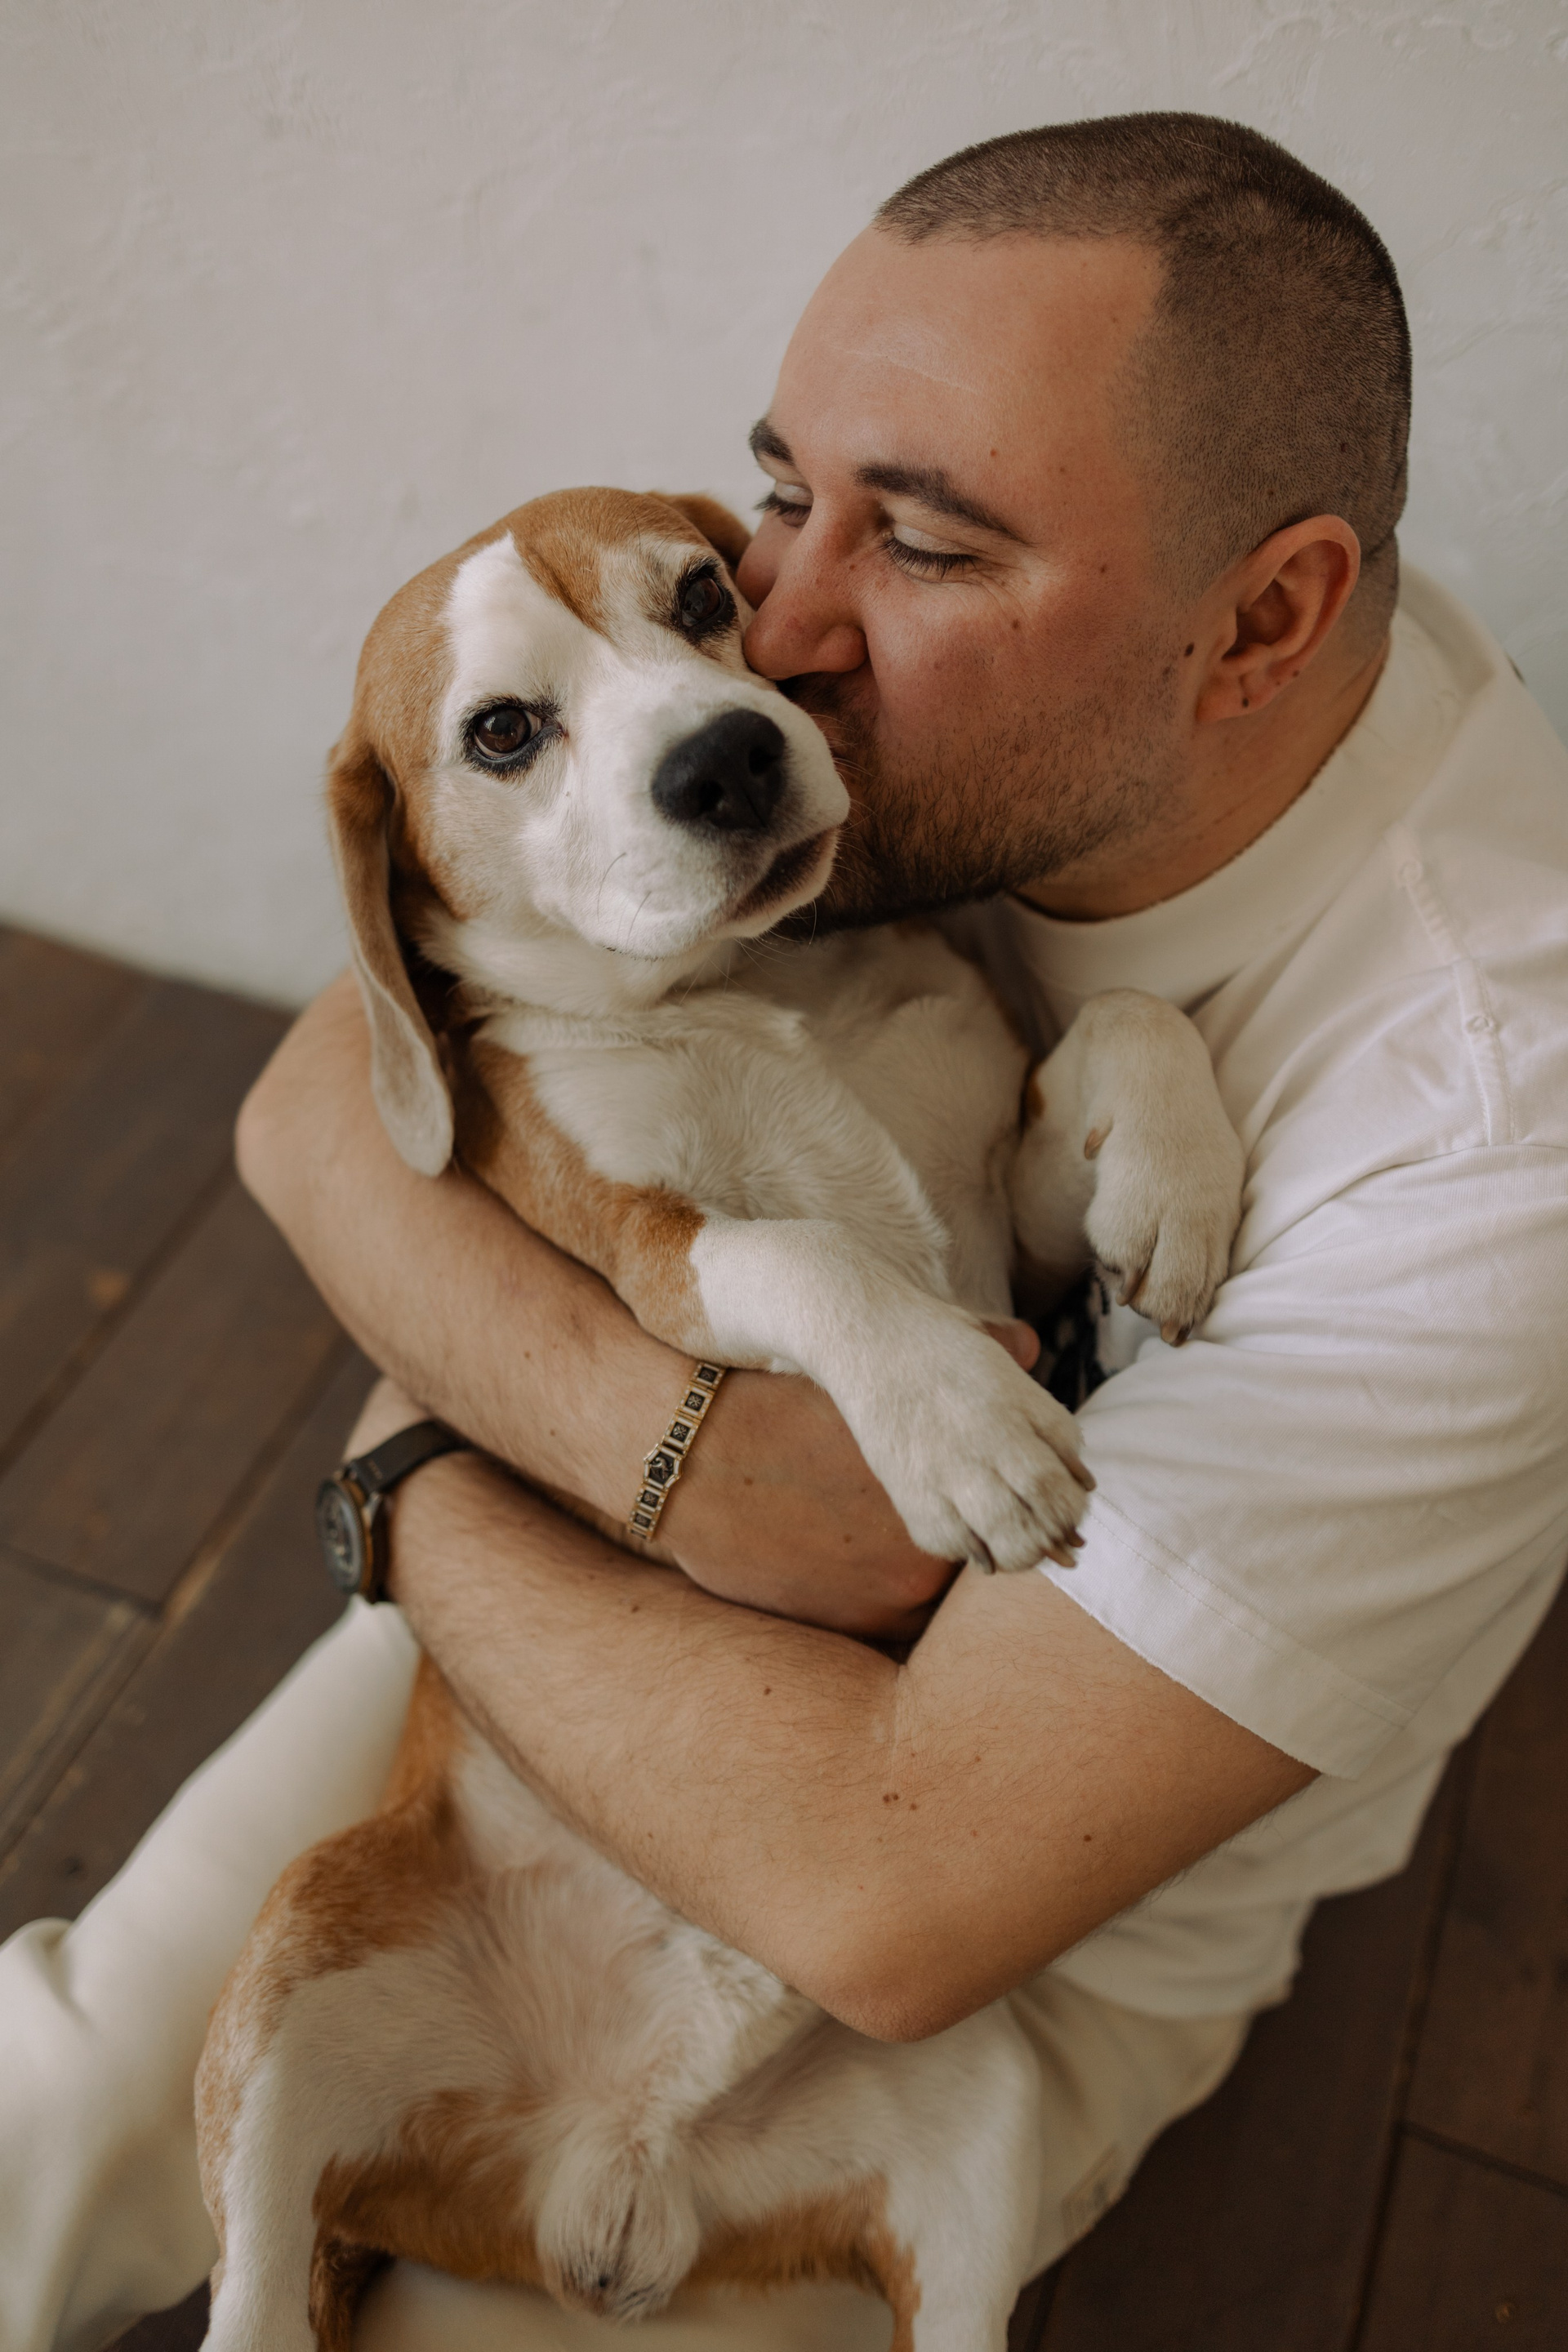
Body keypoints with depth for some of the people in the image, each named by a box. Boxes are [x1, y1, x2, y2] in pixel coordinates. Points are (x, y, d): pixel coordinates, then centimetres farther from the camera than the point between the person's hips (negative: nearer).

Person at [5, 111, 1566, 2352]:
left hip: (1054, 1915, -3)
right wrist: (656, 1435, -34)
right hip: (615, 1569, 4)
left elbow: (897, 1882, -33)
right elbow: (322, 1102, -17)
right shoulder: (921, 695, -17)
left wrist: (423, 1494, -20)